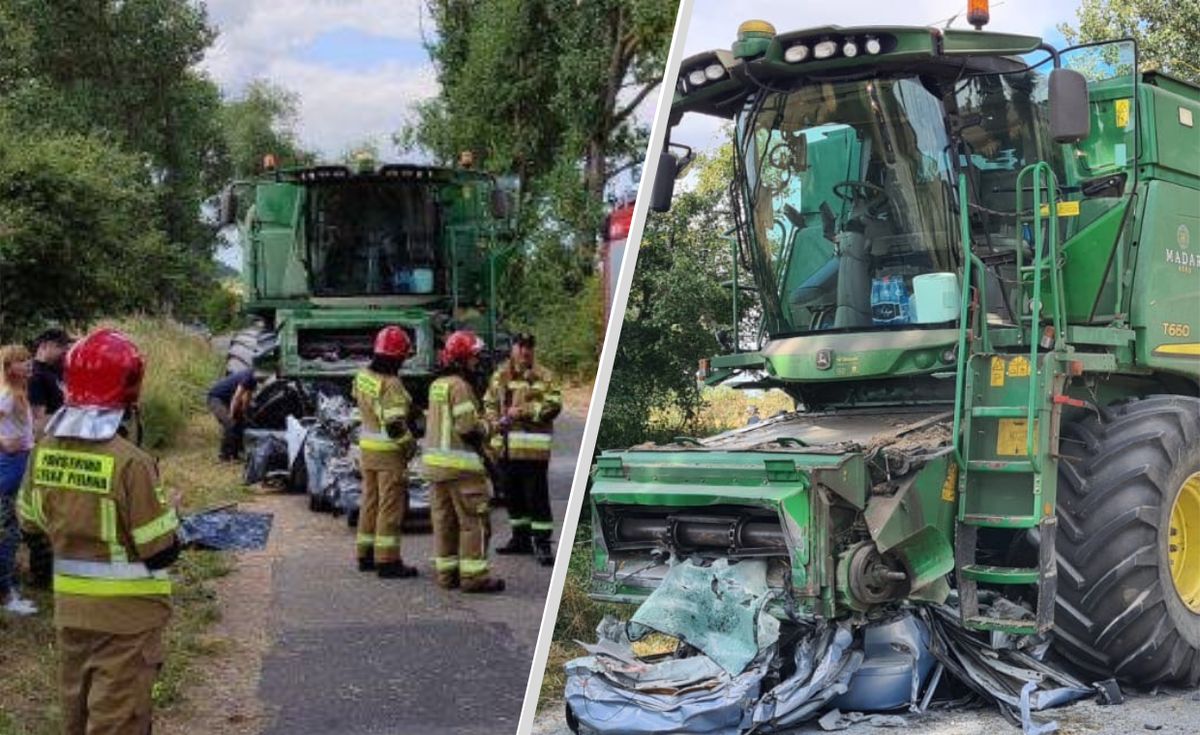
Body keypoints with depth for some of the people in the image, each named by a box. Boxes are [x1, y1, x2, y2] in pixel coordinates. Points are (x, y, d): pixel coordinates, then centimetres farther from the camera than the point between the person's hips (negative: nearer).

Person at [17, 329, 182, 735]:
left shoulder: (44, 450, -4)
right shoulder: (130, 462, -22)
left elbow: (31, 522, 10)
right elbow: (161, 552, -18)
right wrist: (167, 513, 0)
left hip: (69, 604, 6)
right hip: (125, 611, -6)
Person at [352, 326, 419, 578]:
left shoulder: (362, 376, 3)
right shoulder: (391, 384, -22)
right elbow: (395, 425, -25)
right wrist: (411, 445, -10)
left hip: (367, 446, 8)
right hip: (389, 451, -8)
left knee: (370, 501, 17)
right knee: (390, 505, -2)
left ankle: (366, 554, 25)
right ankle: (387, 560, 0)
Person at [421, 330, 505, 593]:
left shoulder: (436, 385, 13)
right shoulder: (459, 386, -15)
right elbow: (467, 427, -21)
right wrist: (487, 426, -1)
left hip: (435, 462, 9)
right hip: (460, 463, -9)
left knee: (444, 519, 14)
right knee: (474, 520, -4)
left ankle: (446, 571, 20)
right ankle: (474, 575, -4)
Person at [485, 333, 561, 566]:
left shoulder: (543, 376, -2)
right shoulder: (499, 376, 13)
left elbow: (553, 404, -11)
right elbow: (489, 403, 19)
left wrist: (524, 411, -18)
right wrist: (495, 420, -1)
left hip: (533, 446, -5)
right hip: (506, 445, 6)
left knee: (537, 496, -6)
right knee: (513, 495, 15)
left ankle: (542, 543, -2)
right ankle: (520, 538, 28)